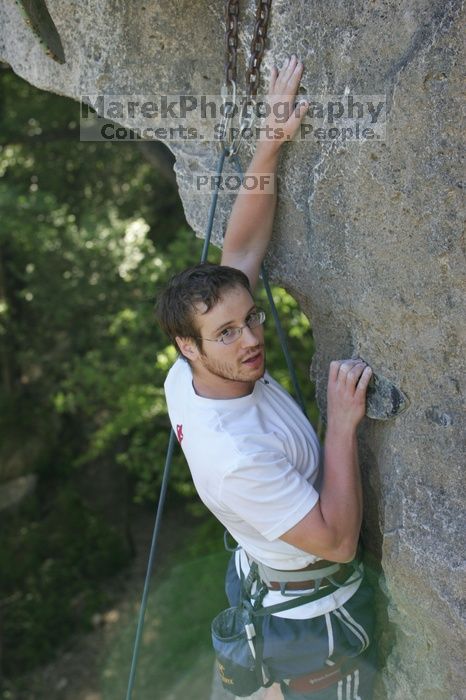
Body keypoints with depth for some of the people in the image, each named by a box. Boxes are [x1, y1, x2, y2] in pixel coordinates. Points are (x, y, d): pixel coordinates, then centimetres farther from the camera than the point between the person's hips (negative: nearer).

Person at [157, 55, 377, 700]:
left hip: (259, 576, 7)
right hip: (315, 615, -6)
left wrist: (271, 144, -20)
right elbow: (337, 541, -31)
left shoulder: (186, 377, -18)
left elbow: (241, 247, -15)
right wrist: (343, 425, -36)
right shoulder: (234, 455, -41)